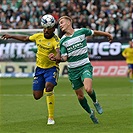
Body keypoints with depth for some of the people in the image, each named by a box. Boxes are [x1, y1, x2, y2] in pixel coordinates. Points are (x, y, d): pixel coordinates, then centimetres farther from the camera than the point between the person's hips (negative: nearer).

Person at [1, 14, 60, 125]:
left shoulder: (55, 40, -18)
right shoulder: (39, 36, 0)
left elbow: (58, 52, -38)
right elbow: (26, 38, 19)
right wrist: (11, 36, 24)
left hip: (51, 68, -5)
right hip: (39, 68, 5)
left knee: (49, 87, -31)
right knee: (37, 96, 0)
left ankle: (51, 117, -20)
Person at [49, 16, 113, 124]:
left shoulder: (81, 31, -5)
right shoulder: (62, 41, -1)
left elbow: (94, 33, 13)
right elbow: (64, 58, -4)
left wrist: (108, 34, 25)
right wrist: (56, 58, -23)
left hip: (85, 66, -3)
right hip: (73, 70, 3)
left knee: (88, 89, -26)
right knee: (80, 95, 5)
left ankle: (95, 102, 6)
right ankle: (90, 113, 29)